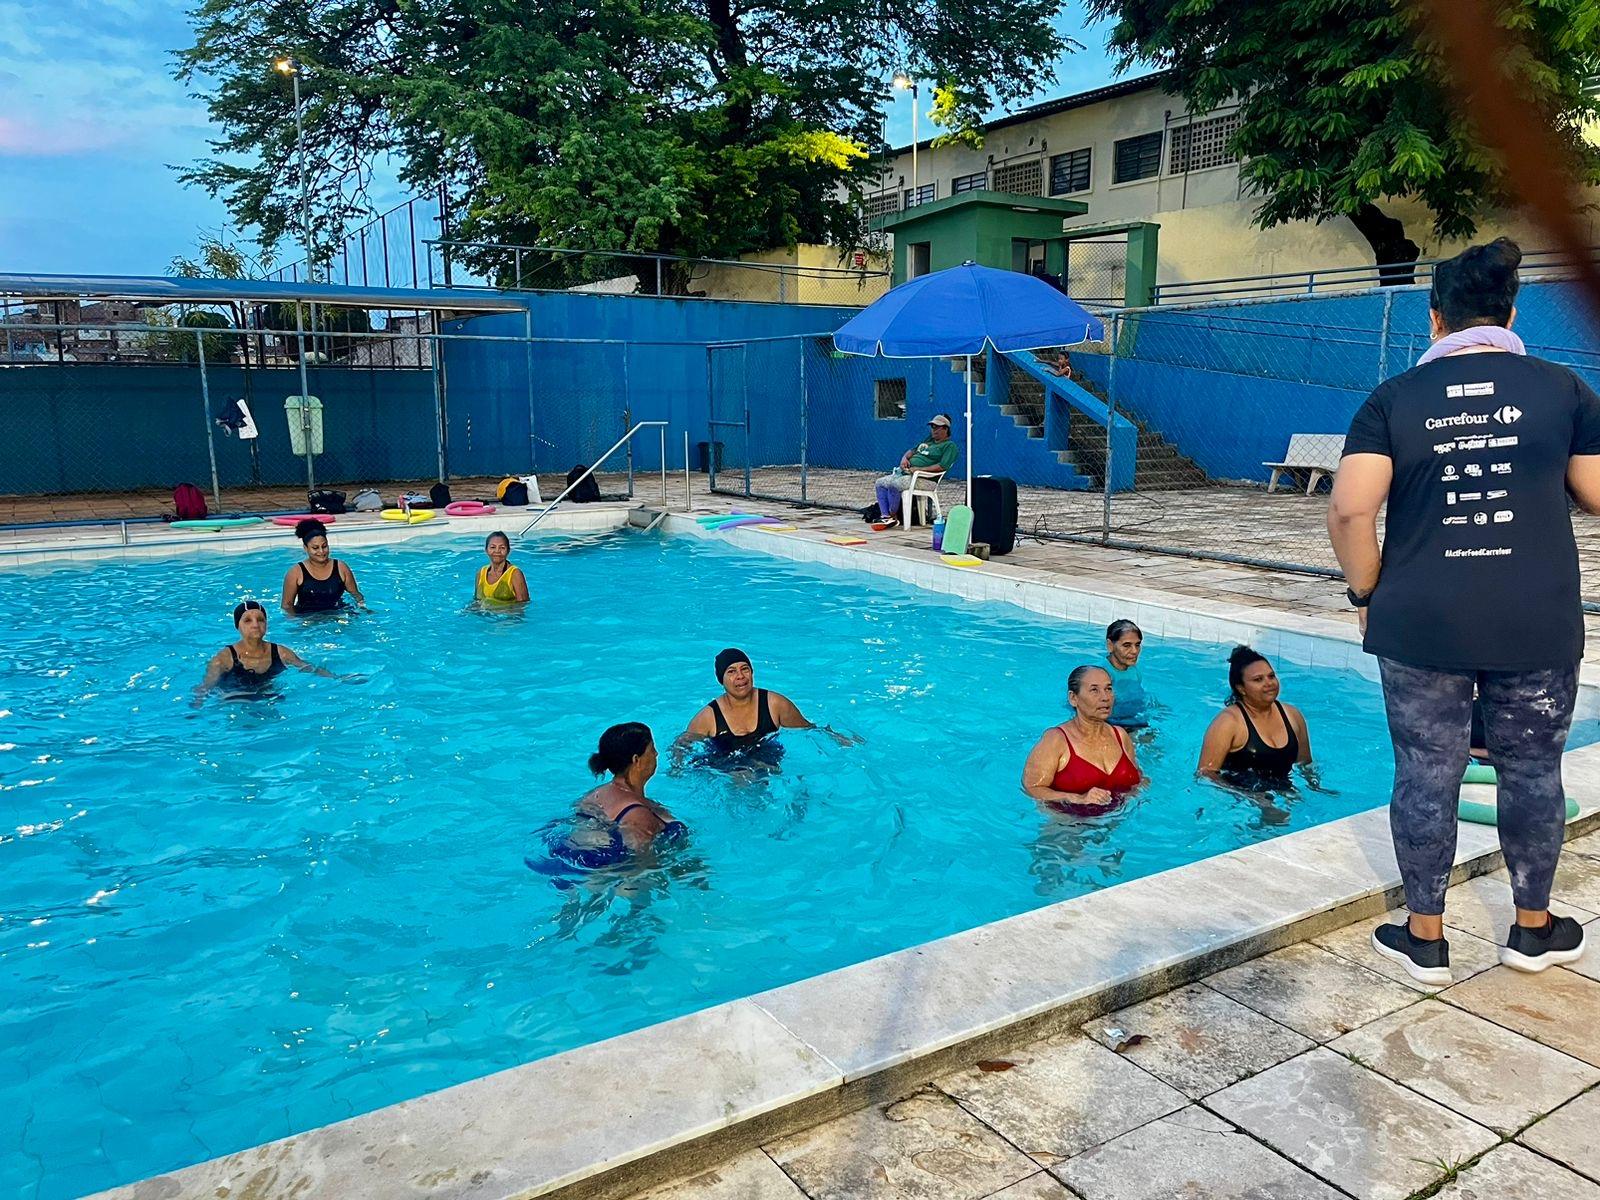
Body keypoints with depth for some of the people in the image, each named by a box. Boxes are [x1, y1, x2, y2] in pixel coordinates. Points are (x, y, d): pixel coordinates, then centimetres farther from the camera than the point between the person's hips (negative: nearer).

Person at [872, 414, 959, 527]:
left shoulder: (949, 446, -3)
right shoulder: (928, 440, 24)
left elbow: (942, 466, -17)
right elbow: (912, 450, 29)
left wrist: (919, 469, -21)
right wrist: (904, 457, 4)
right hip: (905, 472, 10)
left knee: (894, 484, -31)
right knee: (880, 482, -3)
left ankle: (893, 517, -16)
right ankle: (885, 516, -9)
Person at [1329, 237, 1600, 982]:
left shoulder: (1395, 398, -2)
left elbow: (1349, 510, -13)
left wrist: (1366, 592, 1)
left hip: (1421, 623, -1)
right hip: (1537, 625, 1)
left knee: (1425, 775, 9)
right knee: (1532, 771, 17)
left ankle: (1424, 939, 21)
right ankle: (1533, 929, 33)